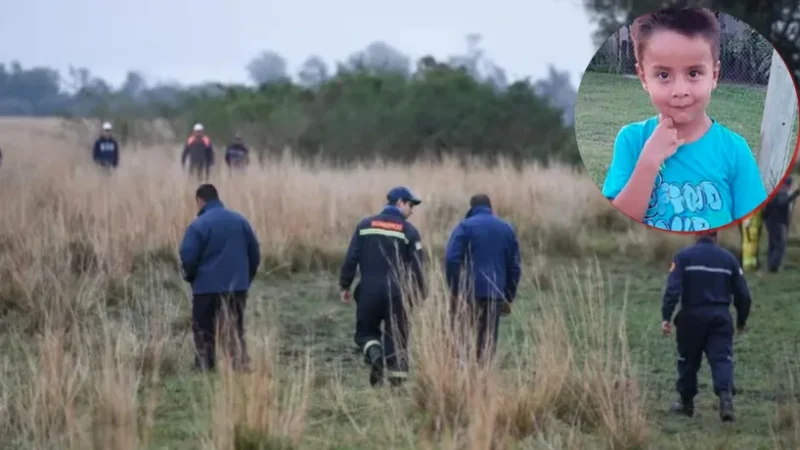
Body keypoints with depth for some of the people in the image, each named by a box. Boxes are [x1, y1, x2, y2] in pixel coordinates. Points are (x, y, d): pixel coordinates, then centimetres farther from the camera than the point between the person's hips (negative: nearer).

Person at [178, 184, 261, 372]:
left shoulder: (198, 225, -11)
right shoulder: (240, 220, 6)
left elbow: (188, 257, -15)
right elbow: (255, 252, 9)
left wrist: (190, 276, 5)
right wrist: (246, 278, 19)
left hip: (207, 287, -5)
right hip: (237, 286, 5)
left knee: (204, 334, 5)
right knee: (235, 332, 12)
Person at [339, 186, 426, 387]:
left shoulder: (365, 225, 5)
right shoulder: (409, 231, -1)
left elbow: (351, 258, 1)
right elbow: (416, 266, -3)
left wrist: (344, 285, 8)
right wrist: (419, 295, 4)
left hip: (368, 290, 1)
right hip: (395, 292, -1)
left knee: (366, 331, 14)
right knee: (395, 335, 8)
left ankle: (374, 353, -16)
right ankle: (397, 377, 2)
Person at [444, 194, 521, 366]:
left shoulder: (465, 226, 0)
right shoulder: (506, 228, 13)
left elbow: (451, 260, -10)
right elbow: (514, 266, 12)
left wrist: (454, 291, -6)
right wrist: (509, 297, 16)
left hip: (471, 292, -3)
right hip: (496, 293, 3)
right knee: (489, 338, 6)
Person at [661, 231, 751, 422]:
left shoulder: (684, 256, -3)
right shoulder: (729, 258, 7)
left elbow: (673, 289, -14)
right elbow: (743, 294, 9)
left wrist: (665, 317, -14)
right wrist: (741, 321, 22)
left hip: (692, 316, -1)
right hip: (721, 317, 1)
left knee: (688, 361, 13)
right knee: (722, 359, -3)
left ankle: (686, 402, 25)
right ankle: (726, 395, -26)